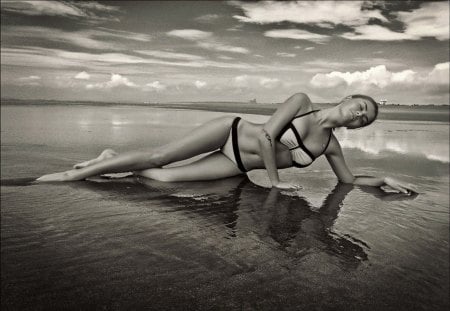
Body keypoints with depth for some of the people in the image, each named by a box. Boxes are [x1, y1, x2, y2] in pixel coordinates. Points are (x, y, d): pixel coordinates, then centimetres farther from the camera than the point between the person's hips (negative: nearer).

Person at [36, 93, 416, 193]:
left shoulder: (330, 145, 3)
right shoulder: (301, 102, -12)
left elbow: (350, 181, 13)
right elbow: (265, 136, -20)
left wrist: (386, 179, 2)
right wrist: (275, 181, -15)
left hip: (236, 166, 4)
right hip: (230, 131, -4)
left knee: (166, 177, -8)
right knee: (157, 156, -10)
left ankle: (115, 162, 19)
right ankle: (76, 173, 8)